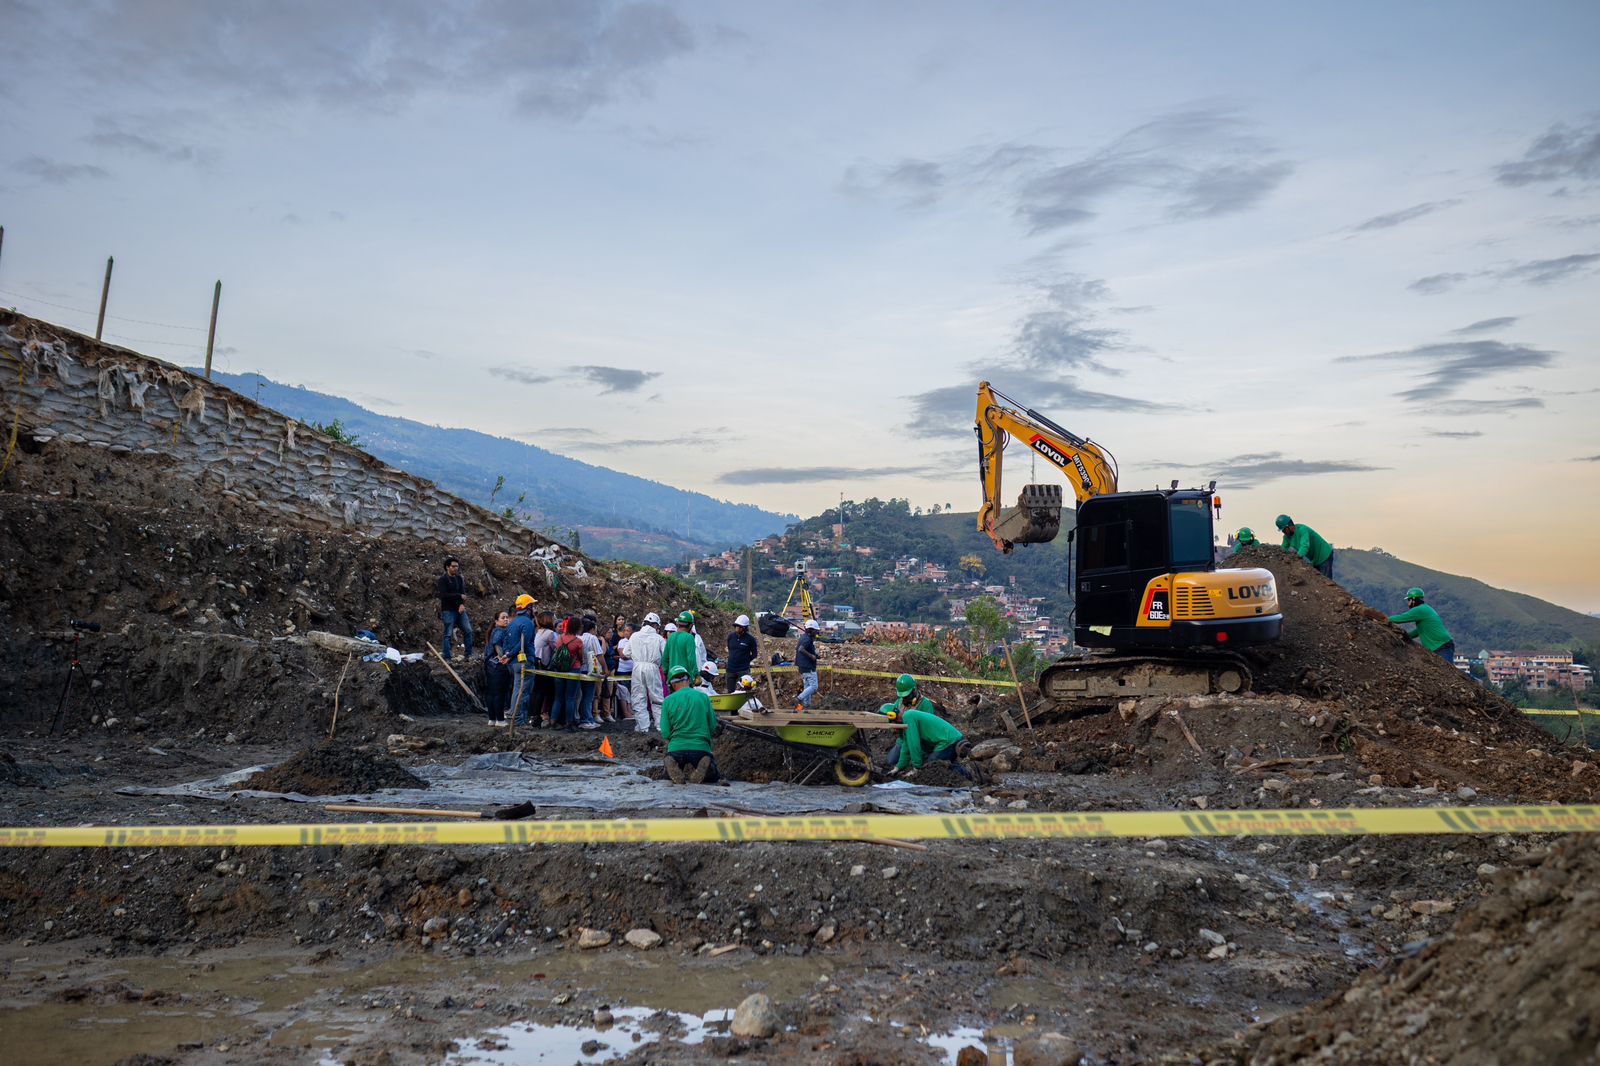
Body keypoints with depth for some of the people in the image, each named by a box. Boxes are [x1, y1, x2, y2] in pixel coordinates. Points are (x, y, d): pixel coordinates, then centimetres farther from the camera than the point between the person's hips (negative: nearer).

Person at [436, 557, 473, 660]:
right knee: (448, 634, -4)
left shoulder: (459, 578, 12)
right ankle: (447, 658, 1)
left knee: (468, 630, 2)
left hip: (460, 609, 6)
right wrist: (459, 596, -14)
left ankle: (468, 655, 10)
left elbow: (463, 593, 5)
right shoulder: (443, 579, -6)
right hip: (448, 610, -6)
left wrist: (462, 604, -14)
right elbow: (443, 595, -16)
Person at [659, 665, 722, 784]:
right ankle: (701, 770, -13)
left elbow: (665, 734, 0)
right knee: (713, 777, 23)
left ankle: (675, 773, -10)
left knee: (669, 778, 27)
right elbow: (713, 728, 4)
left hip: (676, 748, 0)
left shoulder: (668, 701, 1)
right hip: (701, 747, 0)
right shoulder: (703, 697, 3)